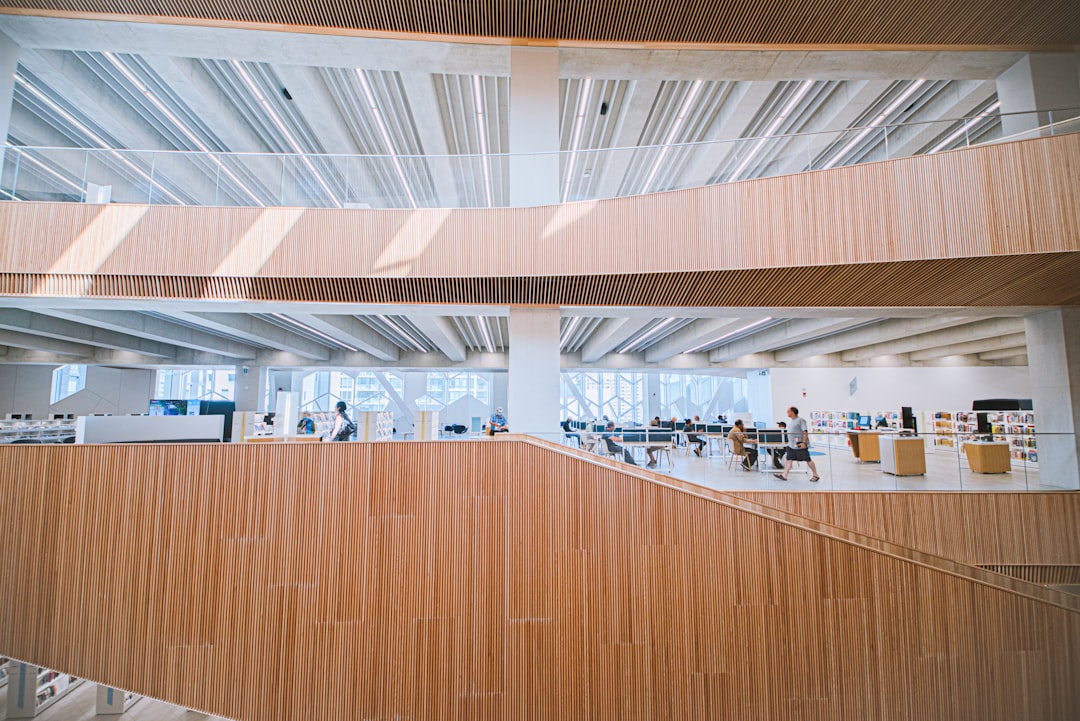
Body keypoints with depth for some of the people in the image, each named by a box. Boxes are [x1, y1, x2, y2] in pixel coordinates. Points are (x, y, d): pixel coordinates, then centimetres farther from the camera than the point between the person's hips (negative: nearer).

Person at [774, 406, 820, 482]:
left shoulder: (800, 420, -12)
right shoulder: (792, 421, 15)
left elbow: (805, 432, -18)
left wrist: (804, 442, -24)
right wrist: (790, 442, 25)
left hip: (800, 445, -9)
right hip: (791, 445, 9)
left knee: (808, 460, 3)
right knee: (788, 459, 2)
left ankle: (816, 475, 17)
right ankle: (784, 475, 1)